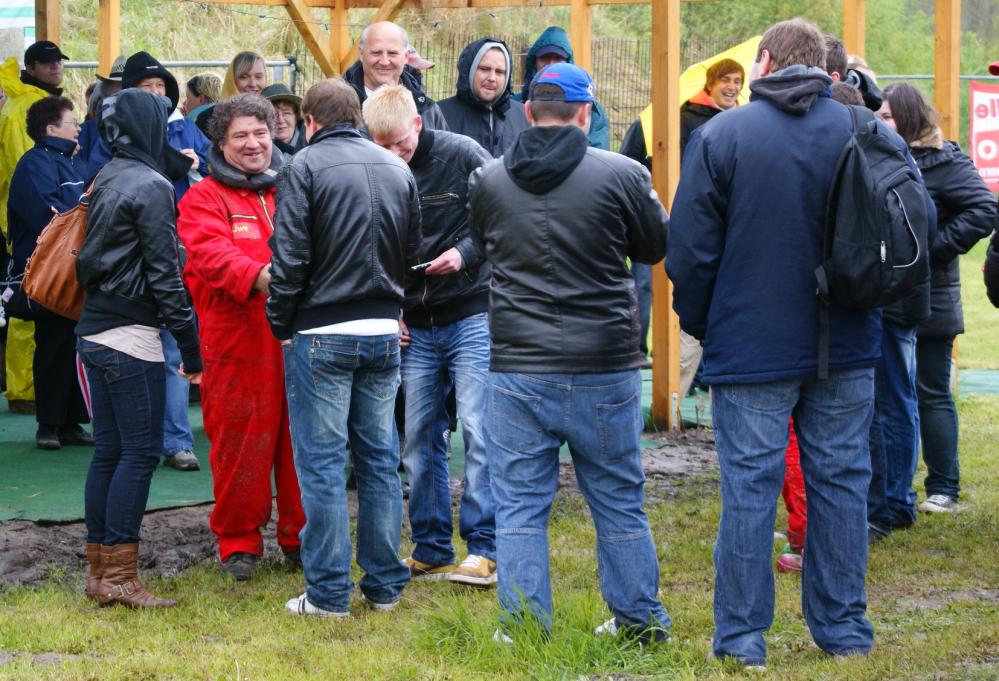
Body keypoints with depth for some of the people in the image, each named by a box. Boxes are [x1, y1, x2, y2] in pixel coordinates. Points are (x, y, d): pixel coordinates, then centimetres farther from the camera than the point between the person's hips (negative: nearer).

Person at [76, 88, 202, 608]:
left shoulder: (106, 181, 14)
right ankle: (120, 576, -5)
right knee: (140, 451, -5)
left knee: (109, 450, 11)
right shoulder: (150, 186, -12)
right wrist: (191, 349, -11)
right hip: (132, 336, -9)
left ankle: (99, 571, 14)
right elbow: (165, 273, -14)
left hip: (95, 332, 9)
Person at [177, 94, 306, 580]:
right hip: (237, 341, -3)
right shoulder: (204, 198, 3)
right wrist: (257, 277, -32)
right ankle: (239, 541, 14)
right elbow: (212, 253, -14)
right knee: (239, 443, 0)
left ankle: (301, 538, 18)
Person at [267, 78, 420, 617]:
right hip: (383, 332, 5)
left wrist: (281, 325, -1)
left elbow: (289, 259, -12)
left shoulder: (305, 167, -8)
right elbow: (413, 254, 13)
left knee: (321, 462, 0)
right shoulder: (398, 170, 9)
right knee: (380, 460, 12)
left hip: (321, 335, -5)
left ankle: (328, 593, 2)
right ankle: (384, 586, 17)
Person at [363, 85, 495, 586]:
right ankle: (430, 550, 15)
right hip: (414, 326, 4)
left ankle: (484, 549, -4)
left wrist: (466, 252, -17)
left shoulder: (461, 155, -8)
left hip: (471, 315, -4)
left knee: (479, 431, -8)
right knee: (418, 439, 6)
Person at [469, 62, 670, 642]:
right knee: (619, 501, 11)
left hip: (517, 369, 1)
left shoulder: (488, 180, 0)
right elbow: (655, 247, 8)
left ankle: (523, 626, 6)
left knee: (520, 503, 7)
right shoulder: (622, 175, -9)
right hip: (605, 368, -1)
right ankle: (640, 620, 20)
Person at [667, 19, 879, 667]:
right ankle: (844, 630, 16)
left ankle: (742, 638, 5)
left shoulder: (721, 135, -8)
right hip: (847, 346, 3)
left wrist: (698, 323, 9)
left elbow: (690, 249, -6)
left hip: (752, 347, -2)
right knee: (841, 480, 10)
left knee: (750, 486, 2)